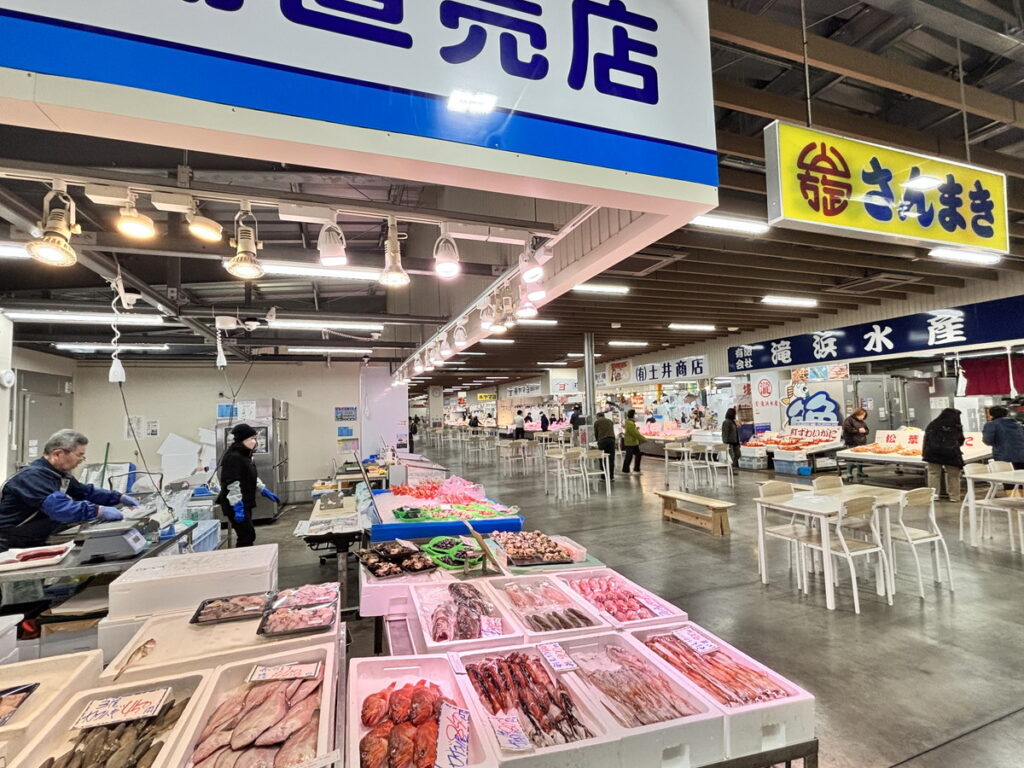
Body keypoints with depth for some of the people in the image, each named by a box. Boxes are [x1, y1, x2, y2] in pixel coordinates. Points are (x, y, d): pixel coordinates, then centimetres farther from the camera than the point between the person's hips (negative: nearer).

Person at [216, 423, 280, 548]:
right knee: (247, 536, -8)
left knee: (245, 536, 14)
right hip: (237, 505, -10)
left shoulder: (245, 455, 13)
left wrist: (265, 491, 21)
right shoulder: (233, 457, -18)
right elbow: (232, 484, -24)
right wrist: (237, 506, -26)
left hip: (245, 504, 10)